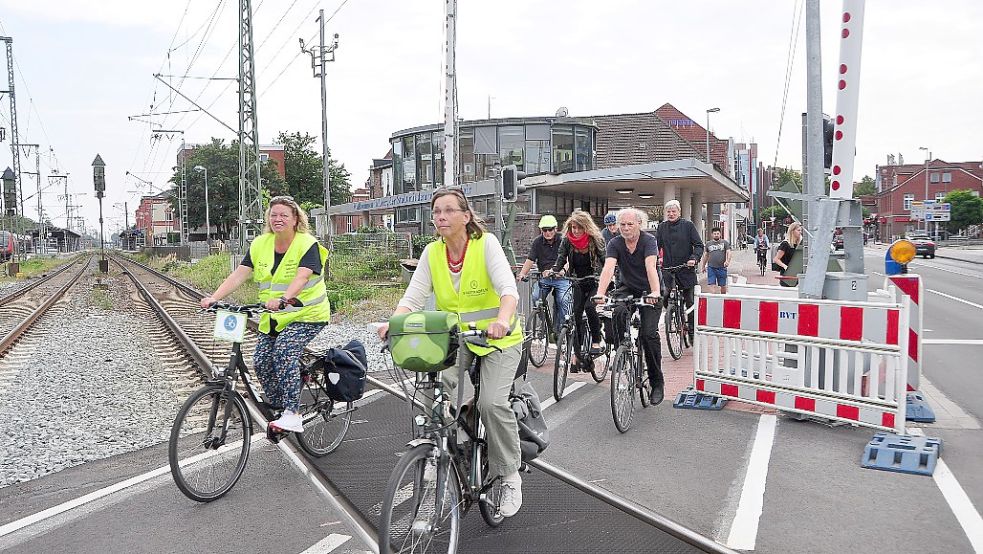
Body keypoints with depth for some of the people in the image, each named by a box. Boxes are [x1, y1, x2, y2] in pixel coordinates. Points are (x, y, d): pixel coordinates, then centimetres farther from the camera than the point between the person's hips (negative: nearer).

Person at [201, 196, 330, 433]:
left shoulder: (308, 244, -13)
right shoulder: (260, 245, 4)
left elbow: (301, 277, -28)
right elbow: (239, 274, -3)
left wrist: (283, 300, -45)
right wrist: (214, 297, -16)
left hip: (306, 315, -6)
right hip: (273, 317, 6)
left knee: (285, 351, -27)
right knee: (261, 361, -4)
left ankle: (292, 415, -21)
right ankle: (278, 409, 17)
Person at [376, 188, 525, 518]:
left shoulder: (486, 243, -14)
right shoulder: (432, 252, -2)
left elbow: (508, 288, -27)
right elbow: (413, 296, -9)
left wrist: (502, 320, -47)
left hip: (498, 337, -3)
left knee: (492, 402, -21)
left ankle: (509, 476, 5)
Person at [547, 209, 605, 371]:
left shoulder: (596, 240, -14)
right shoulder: (567, 241, -7)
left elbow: (605, 260, -19)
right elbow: (560, 260, -12)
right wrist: (553, 271, -32)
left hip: (595, 282, -3)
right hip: (579, 283, 3)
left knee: (590, 307, -27)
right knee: (576, 316, -5)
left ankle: (596, 342, -7)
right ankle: (578, 355, 4)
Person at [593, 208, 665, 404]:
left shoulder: (649, 241, -17)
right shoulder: (615, 244, -9)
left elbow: (650, 267, -33)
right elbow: (608, 268, -24)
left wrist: (655, 293, -49)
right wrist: (600, 293, -40)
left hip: (649, 292, -3)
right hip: (628, 289, 3)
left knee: (648, 333, -17)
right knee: (618, 312, -30)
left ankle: (657, 382, -1)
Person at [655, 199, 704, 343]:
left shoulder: (688, 225, 0)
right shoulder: (662, 227, 8)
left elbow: (699, 245, -2)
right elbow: (656, 245, 4)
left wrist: (694, 258, -20)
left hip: (686, 268, -2)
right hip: (668, 269, 2)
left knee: (690, 303, 3)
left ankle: (692, 332, 15)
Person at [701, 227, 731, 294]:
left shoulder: (725, 242, 7)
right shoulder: (708, 244, 13)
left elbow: (728, 252, -2)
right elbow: (706, 255, 21)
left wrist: (728, 261, -20)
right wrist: (703, 266, 24)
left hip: (722, 268, -1)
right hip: (711, 268, 1)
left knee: (722, 285, 8)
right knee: (711, 285, -9)